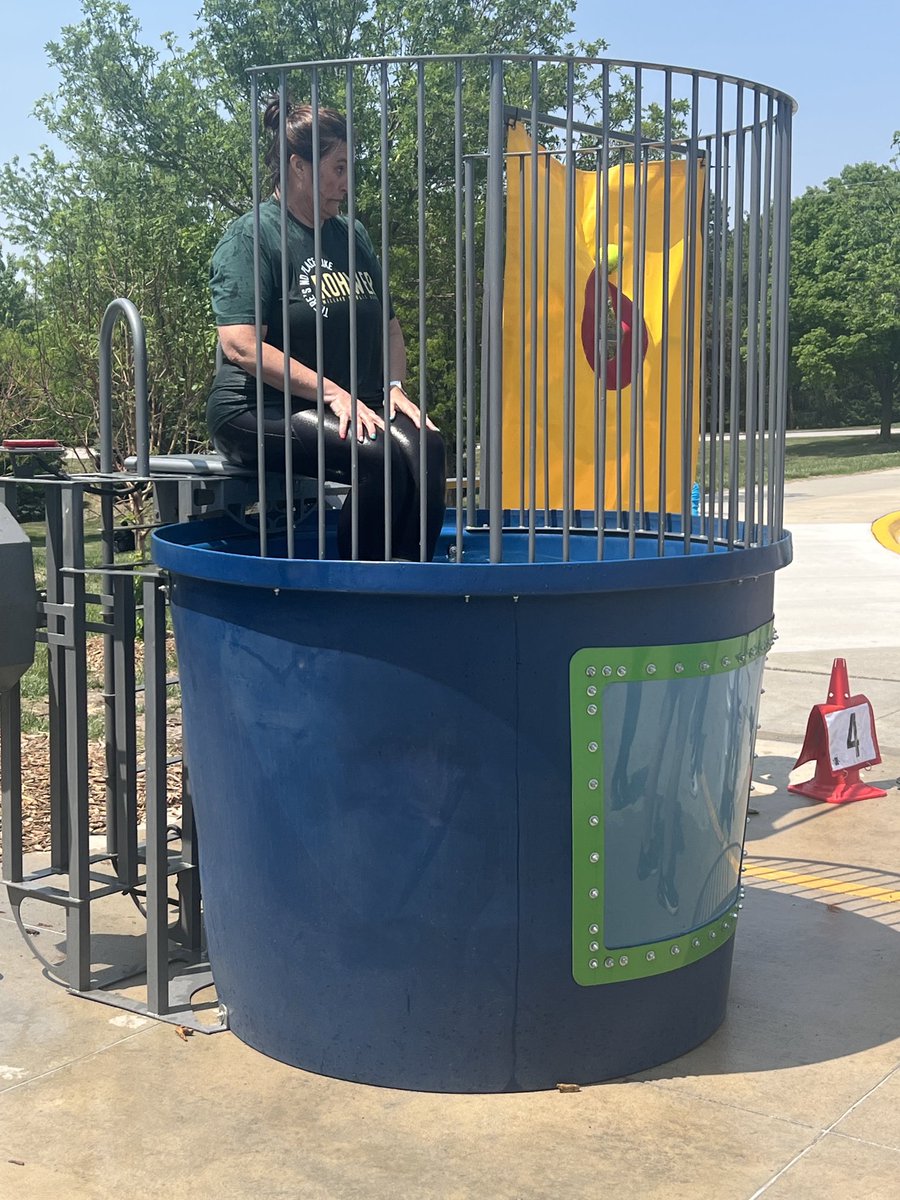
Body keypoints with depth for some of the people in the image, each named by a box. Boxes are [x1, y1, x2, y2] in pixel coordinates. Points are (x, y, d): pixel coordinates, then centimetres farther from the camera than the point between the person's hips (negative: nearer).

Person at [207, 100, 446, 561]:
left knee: (424, 446, -25)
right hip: (260, 410, -6)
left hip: (352, 405, 6)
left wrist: (395, 387, 5)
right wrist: (333, 393, -19)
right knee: (378, 455, -31)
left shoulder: (352, 235, 19)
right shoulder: (251, 236, -4)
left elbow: (388, 326, 26)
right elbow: (241, 346, -16)